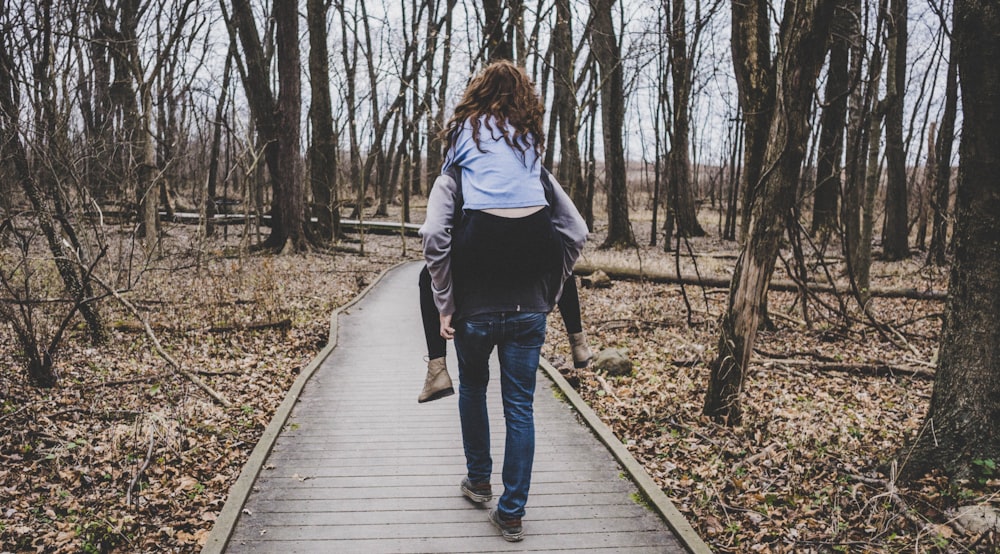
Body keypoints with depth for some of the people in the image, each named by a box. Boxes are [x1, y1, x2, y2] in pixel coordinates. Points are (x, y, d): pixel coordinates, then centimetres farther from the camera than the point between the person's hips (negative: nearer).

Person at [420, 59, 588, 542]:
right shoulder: (540, 178, 7)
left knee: (472, 389, 25)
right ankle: (511, 513, 11)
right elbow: (575, 234, -1)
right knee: (520, 408, 7)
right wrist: (548, 291, 7)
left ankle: (478, 480, 37)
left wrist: (445, 304, -9)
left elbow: (434, 238, -16)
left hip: (474, 310, -1)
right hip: (529, 311, 1)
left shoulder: (451, 180, -1)